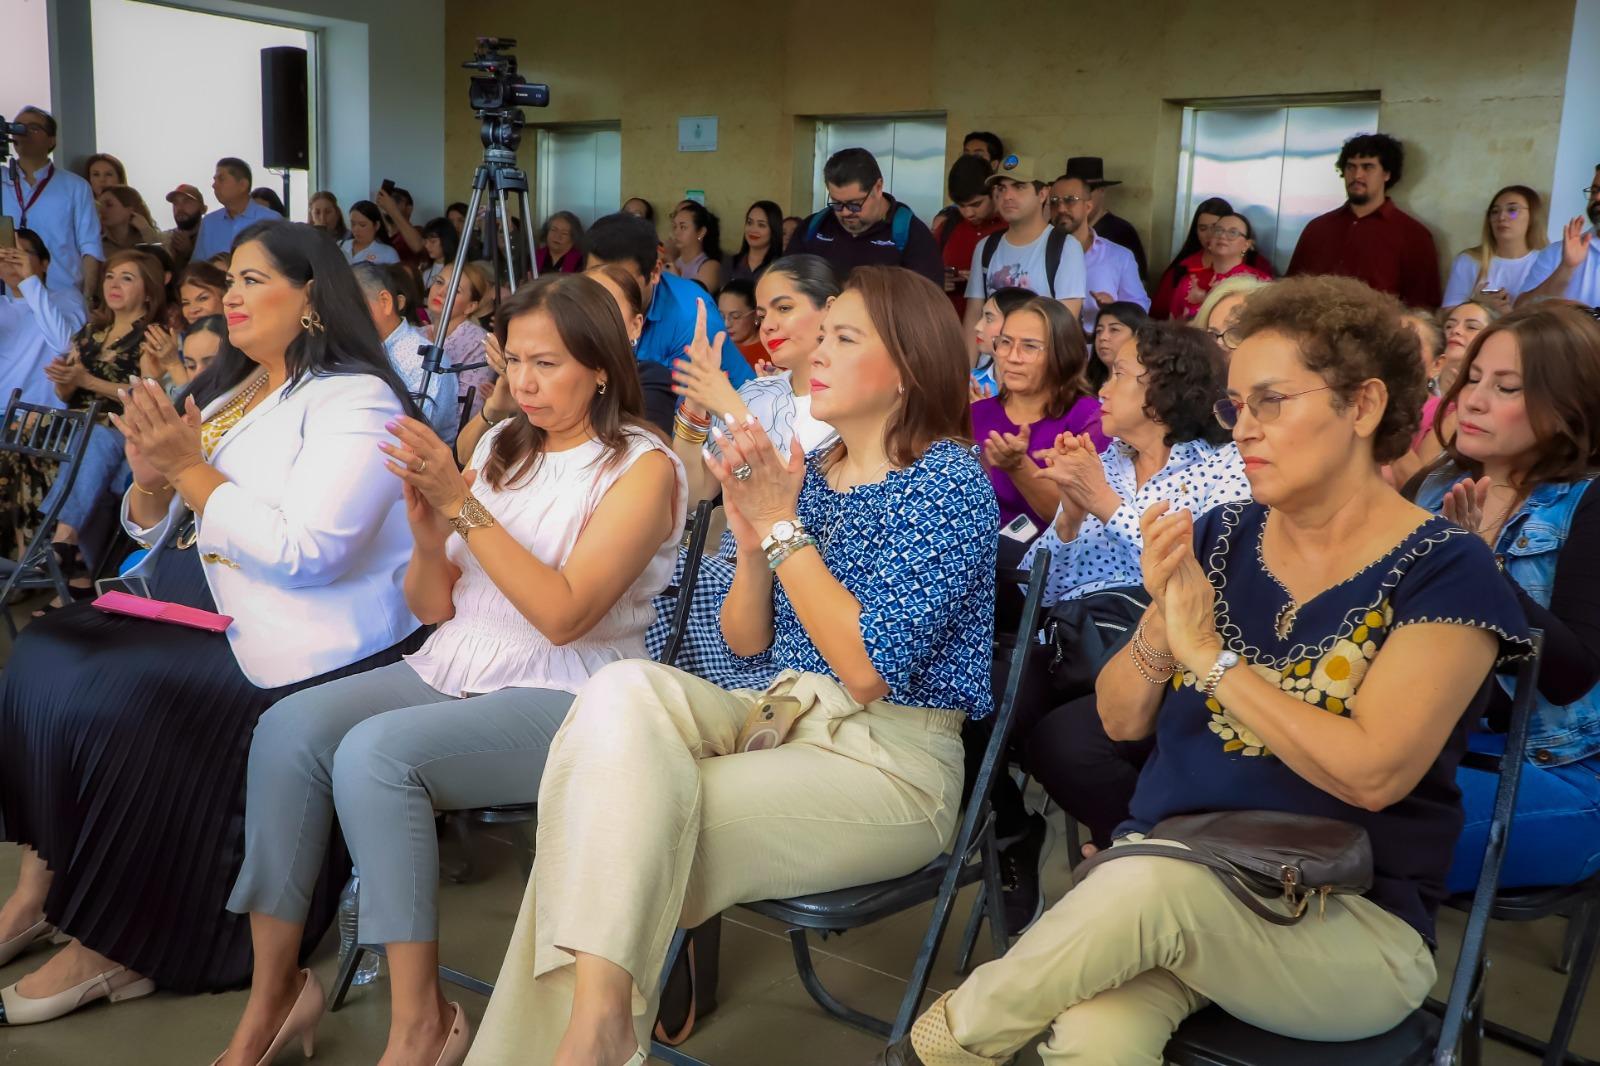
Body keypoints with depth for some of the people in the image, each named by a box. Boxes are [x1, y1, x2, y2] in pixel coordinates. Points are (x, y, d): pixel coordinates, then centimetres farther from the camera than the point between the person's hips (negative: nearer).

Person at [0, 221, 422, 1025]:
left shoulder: (354, 402, -13)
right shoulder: (230, 389, 15)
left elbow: (305, 553, -26)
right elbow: (154, 530, 17)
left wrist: (191, 471, -19)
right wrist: (152, 476, -6)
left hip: (301, 648, -9)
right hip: (204, 619, 9)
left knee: (109, 703, -22)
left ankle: (114, 943, -5)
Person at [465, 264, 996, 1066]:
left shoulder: (949, 484, -11)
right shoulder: (808, 472, 10)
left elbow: (870, 668, -19)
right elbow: (744, 641, 10)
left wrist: (782, 528, -17)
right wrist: (750, 540, -9)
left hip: (889, 766, -6)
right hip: (783, 718, 6)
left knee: (627, 823, -24)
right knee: (626, 688, -24)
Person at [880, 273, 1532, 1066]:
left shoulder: (1444, 571, -8)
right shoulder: (1222, 535, 6)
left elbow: (1373, 774, -19)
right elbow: (1121, 722, 8)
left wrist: (1208, 653, -18)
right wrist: (1159, 623, -12)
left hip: (1348, 922, -2)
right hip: (1163, 872, 3)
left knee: (1147, 887, -34)